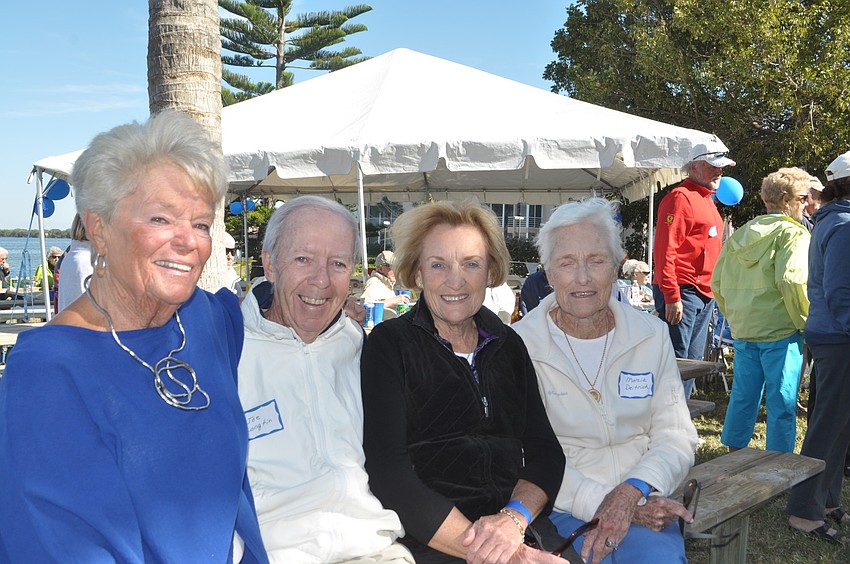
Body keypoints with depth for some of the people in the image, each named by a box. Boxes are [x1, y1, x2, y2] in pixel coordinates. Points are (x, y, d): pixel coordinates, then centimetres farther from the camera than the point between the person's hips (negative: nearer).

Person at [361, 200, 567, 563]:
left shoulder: (507, 345, 11)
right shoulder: (389, 345, -1)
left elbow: (545, 451, 6)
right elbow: (387, 472, -10)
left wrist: (515, 518, -13)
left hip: (524, 530, 4)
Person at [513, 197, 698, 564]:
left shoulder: (652, 335, 5)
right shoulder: (521, 345, -6)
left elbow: (676, 437, 1)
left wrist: (630, 493, -17)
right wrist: (602, 503, -20)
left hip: (643, 504, 2)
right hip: (564, 510, -2)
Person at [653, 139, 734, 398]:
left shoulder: (707, 200, 20)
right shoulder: (680, 197, -10)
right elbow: (665, 250, -18)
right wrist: (672, 296, -23)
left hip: (705, 295, 10)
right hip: (682, 293, -10)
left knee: (693, 362, 13)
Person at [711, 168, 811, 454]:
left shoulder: (739, 234, 12)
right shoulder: (792, 233, -9)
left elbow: (717, 283, 13)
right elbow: (790, 280, -21)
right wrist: (805, 323, -10)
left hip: (742, 329, 7)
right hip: (780, 330, -6)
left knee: (743, 394, 17)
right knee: (782, 401, 2)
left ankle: (734, 452, 26)